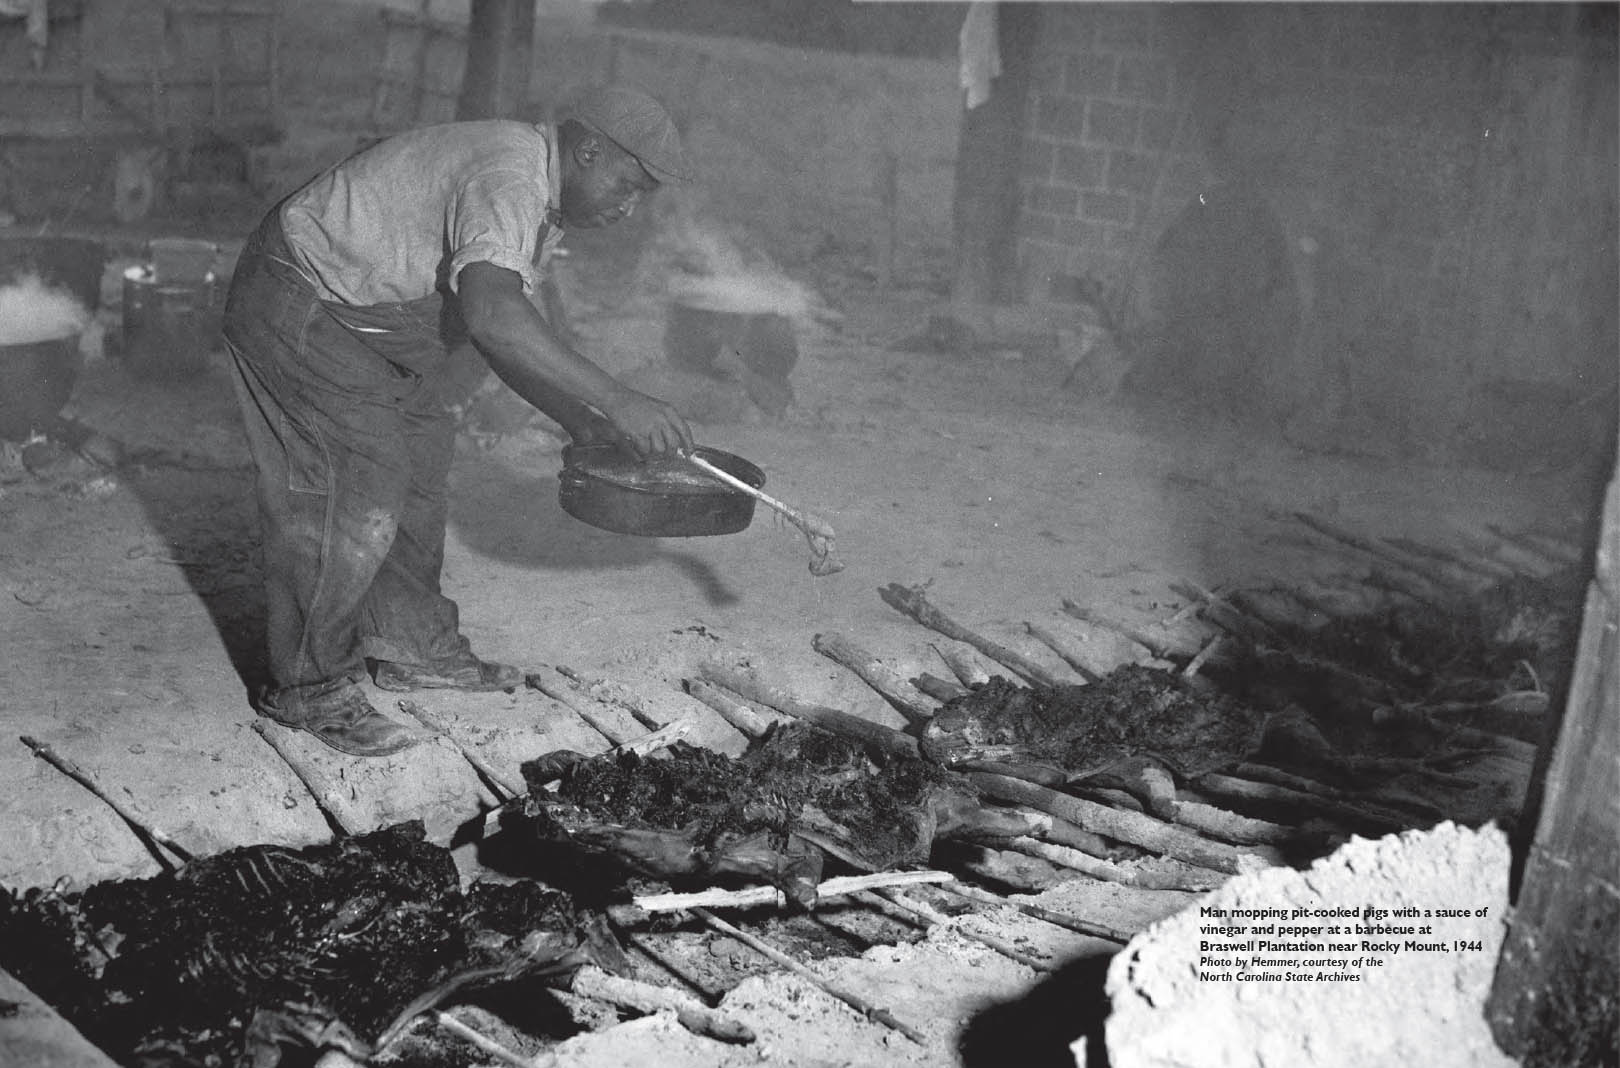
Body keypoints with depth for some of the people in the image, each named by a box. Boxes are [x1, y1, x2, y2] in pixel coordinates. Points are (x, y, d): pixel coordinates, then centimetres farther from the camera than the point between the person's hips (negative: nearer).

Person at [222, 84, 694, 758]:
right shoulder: (507, 177, -29)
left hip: (379, 317, 11)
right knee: (353, 498, -11)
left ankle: (411, 646, 28)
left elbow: (507, 328, 12)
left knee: (418, 475, 15)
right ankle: (308, 688, 3)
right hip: (303, 311, -11)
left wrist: (576, 419, 1)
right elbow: (492, 315, -45)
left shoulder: (540, 200, 5)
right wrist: (615, 400, -46)